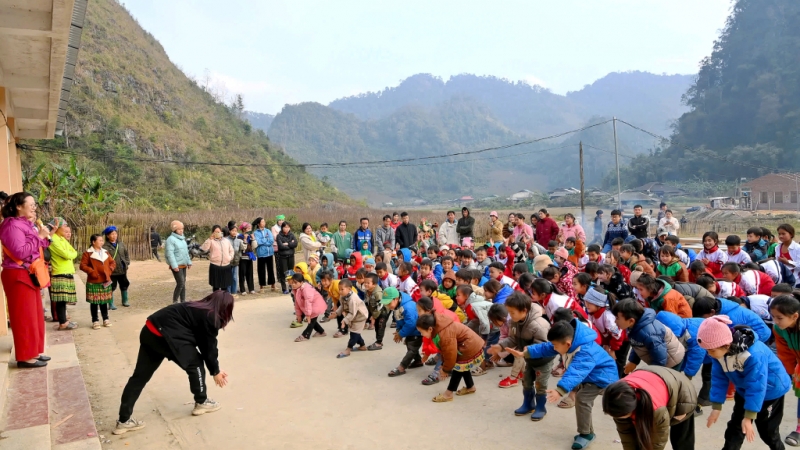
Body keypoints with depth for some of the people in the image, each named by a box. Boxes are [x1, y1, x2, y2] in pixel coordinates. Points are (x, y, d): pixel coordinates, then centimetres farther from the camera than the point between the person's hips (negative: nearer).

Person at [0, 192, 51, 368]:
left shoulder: (25, 224, 14)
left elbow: (35, 249, 20)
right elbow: (20, 252, -24)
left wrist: (44, 237, 6)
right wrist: (39, 236, -19)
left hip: (30, 276, 10)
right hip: (19, 276, -10)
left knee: (35, 316, 14)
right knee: (24, 317, -5)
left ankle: (33, 352, 22)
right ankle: (25, 357, 2)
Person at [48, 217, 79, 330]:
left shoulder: (62, 239, 17)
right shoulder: (54, 239, -12)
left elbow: (74, 252, 15)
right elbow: (66, 255, -18)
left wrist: (70, 254, -5)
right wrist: (71, 254, 3)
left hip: (67, 273, 9)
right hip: (60, 274, -9)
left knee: (63, 299, 11)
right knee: (61, 300, -6)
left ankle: (63, 321, 16)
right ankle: (63, 323, -4)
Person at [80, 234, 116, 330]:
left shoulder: (105, 252, 10)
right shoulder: (88, 253, -7)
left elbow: (113, 262, 16)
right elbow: (83, 265, -12)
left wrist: (110, 270, 0)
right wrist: (92, 272, -19)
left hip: (105, 282, 5)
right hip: (93, 282, -5)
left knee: (104, 301, 12)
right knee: (94, 302, 2)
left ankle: (106, 319, 22)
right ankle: (95, 321, 10)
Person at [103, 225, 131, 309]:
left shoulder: (121, 244, 7)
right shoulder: (106, 246, -13)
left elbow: (126, 254, 15)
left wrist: (127, 262, 5)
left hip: (122, 270, 6)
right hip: (112, 271, -6)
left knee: (124, 285, 17)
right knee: (112, 287, -1)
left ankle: (125, 301, 35)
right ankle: (111, 304, 11)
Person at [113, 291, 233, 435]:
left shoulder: (200, 310, 22)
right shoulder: (211, 318, -4)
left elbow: (205, 343, 25)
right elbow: (209, 347, 2)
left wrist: (215, 368, 29)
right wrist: (215, 371, 16)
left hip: (150, 330, 9)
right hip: (165, 335, -9)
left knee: (140, 375, 12)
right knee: (195, 364, 10)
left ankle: (124, 421, 18)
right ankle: (201, 403, 24)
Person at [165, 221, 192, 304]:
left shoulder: (183, 238, 14)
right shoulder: (171, 239, -12)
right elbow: (170, 253, -18)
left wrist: (189, 262, 17)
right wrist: (174, 265, -23)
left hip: (183, 265, 8)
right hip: (176, 266, -8)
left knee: (183, 284, 11)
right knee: (180, 283, -12)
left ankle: (183, 301, 18)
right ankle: (175, 301, -1)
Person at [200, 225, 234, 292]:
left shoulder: (227, 241, 12)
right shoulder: (211, 241, -2)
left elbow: (231, 250, 20)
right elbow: (204, 249, -18)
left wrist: (230, 257, 3)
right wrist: (209, 239, -21)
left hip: (226, 266, 4)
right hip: (215, 266, -4)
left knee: (225, 285, 12)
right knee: (216, 285, 4)